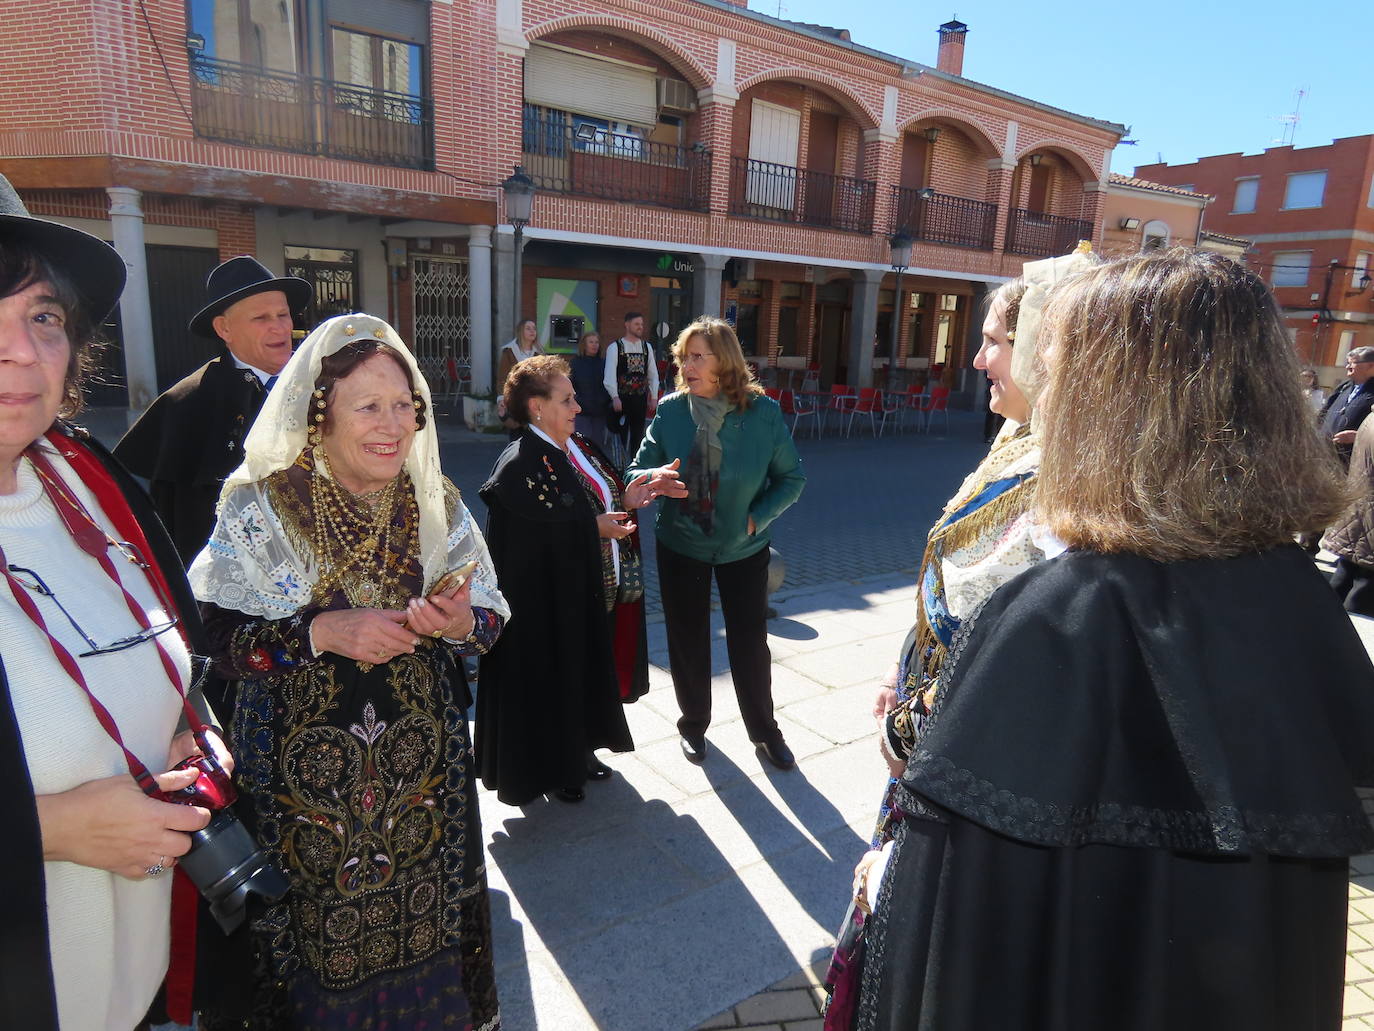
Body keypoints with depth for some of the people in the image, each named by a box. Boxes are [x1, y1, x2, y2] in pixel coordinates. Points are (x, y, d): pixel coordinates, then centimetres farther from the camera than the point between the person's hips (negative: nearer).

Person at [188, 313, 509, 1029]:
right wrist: (323, 633, -24)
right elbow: (219, 642, -10)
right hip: (301, 770, -2)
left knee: (424, 919, 15)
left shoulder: (436, 505, -2)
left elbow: (489, 623, 2)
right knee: (323, 932, 13)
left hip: (422, 761, 2)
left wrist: (460, 623, -20)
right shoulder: (260, 508, -9)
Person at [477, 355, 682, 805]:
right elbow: (537, 530, -26)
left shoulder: (578, 447, 7)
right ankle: (551, 768, 29)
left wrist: (629, 494, -6)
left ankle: (579, 752, 41)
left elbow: (600, 502, 13)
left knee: (588, 674, 21)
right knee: (553, 679, 9)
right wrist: (595, 526, -21)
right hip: (551, 602, -8)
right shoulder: (519, 465, -20)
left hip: (593, 594, 8)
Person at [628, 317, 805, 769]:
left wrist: (758, 516, -16)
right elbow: (638, 469, -7)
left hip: (744, 549, 0)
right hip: (681, 546, 1)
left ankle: (764, 731, 34)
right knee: (688, 642, 13)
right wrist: (657, 479, -29)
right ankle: (693, 724, 38)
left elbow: (791, 477, -4)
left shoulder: (763, 412, -14)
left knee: (751, 642, 12)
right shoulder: (671, 410, -11)